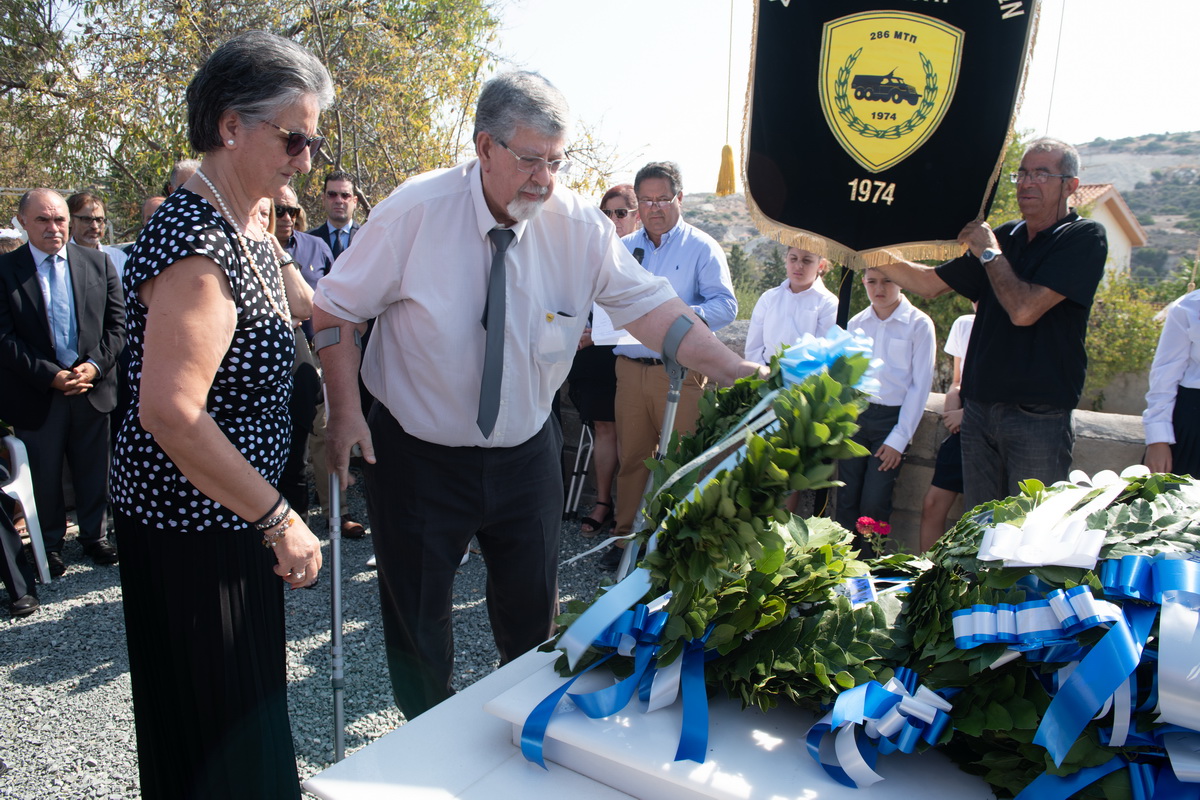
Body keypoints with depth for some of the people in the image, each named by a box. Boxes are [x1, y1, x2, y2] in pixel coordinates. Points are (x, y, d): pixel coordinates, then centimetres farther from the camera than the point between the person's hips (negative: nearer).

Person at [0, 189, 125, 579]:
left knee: (94, 472, 13)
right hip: (36, 394, -2)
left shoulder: (98, 263, 4)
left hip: (92, 386, 2)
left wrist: (94, 365, -11)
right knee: (44, 477, 11)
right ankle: (49, 544, 29)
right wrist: (51, 376, -16)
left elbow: (117, 323, 2)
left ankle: (94, 536, 31)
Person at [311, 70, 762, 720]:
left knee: (533, 615, 17)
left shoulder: (578, 225, -10)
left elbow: (649, 306, -10)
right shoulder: (415, 210, -15)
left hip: (526, 455, 2)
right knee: (417, 621, 12)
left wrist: (734, 370, -21)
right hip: (418, 455, -2)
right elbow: (337, 306, -7)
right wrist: (346, 411, -15)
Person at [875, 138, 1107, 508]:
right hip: (979, 408, 6)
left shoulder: (1084, 238, -7)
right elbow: (930, 283, 15)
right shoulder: (1004, 236, 12)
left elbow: (1024, 310, -19)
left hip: (1039, 418, -6)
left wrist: (989, 252, -8)